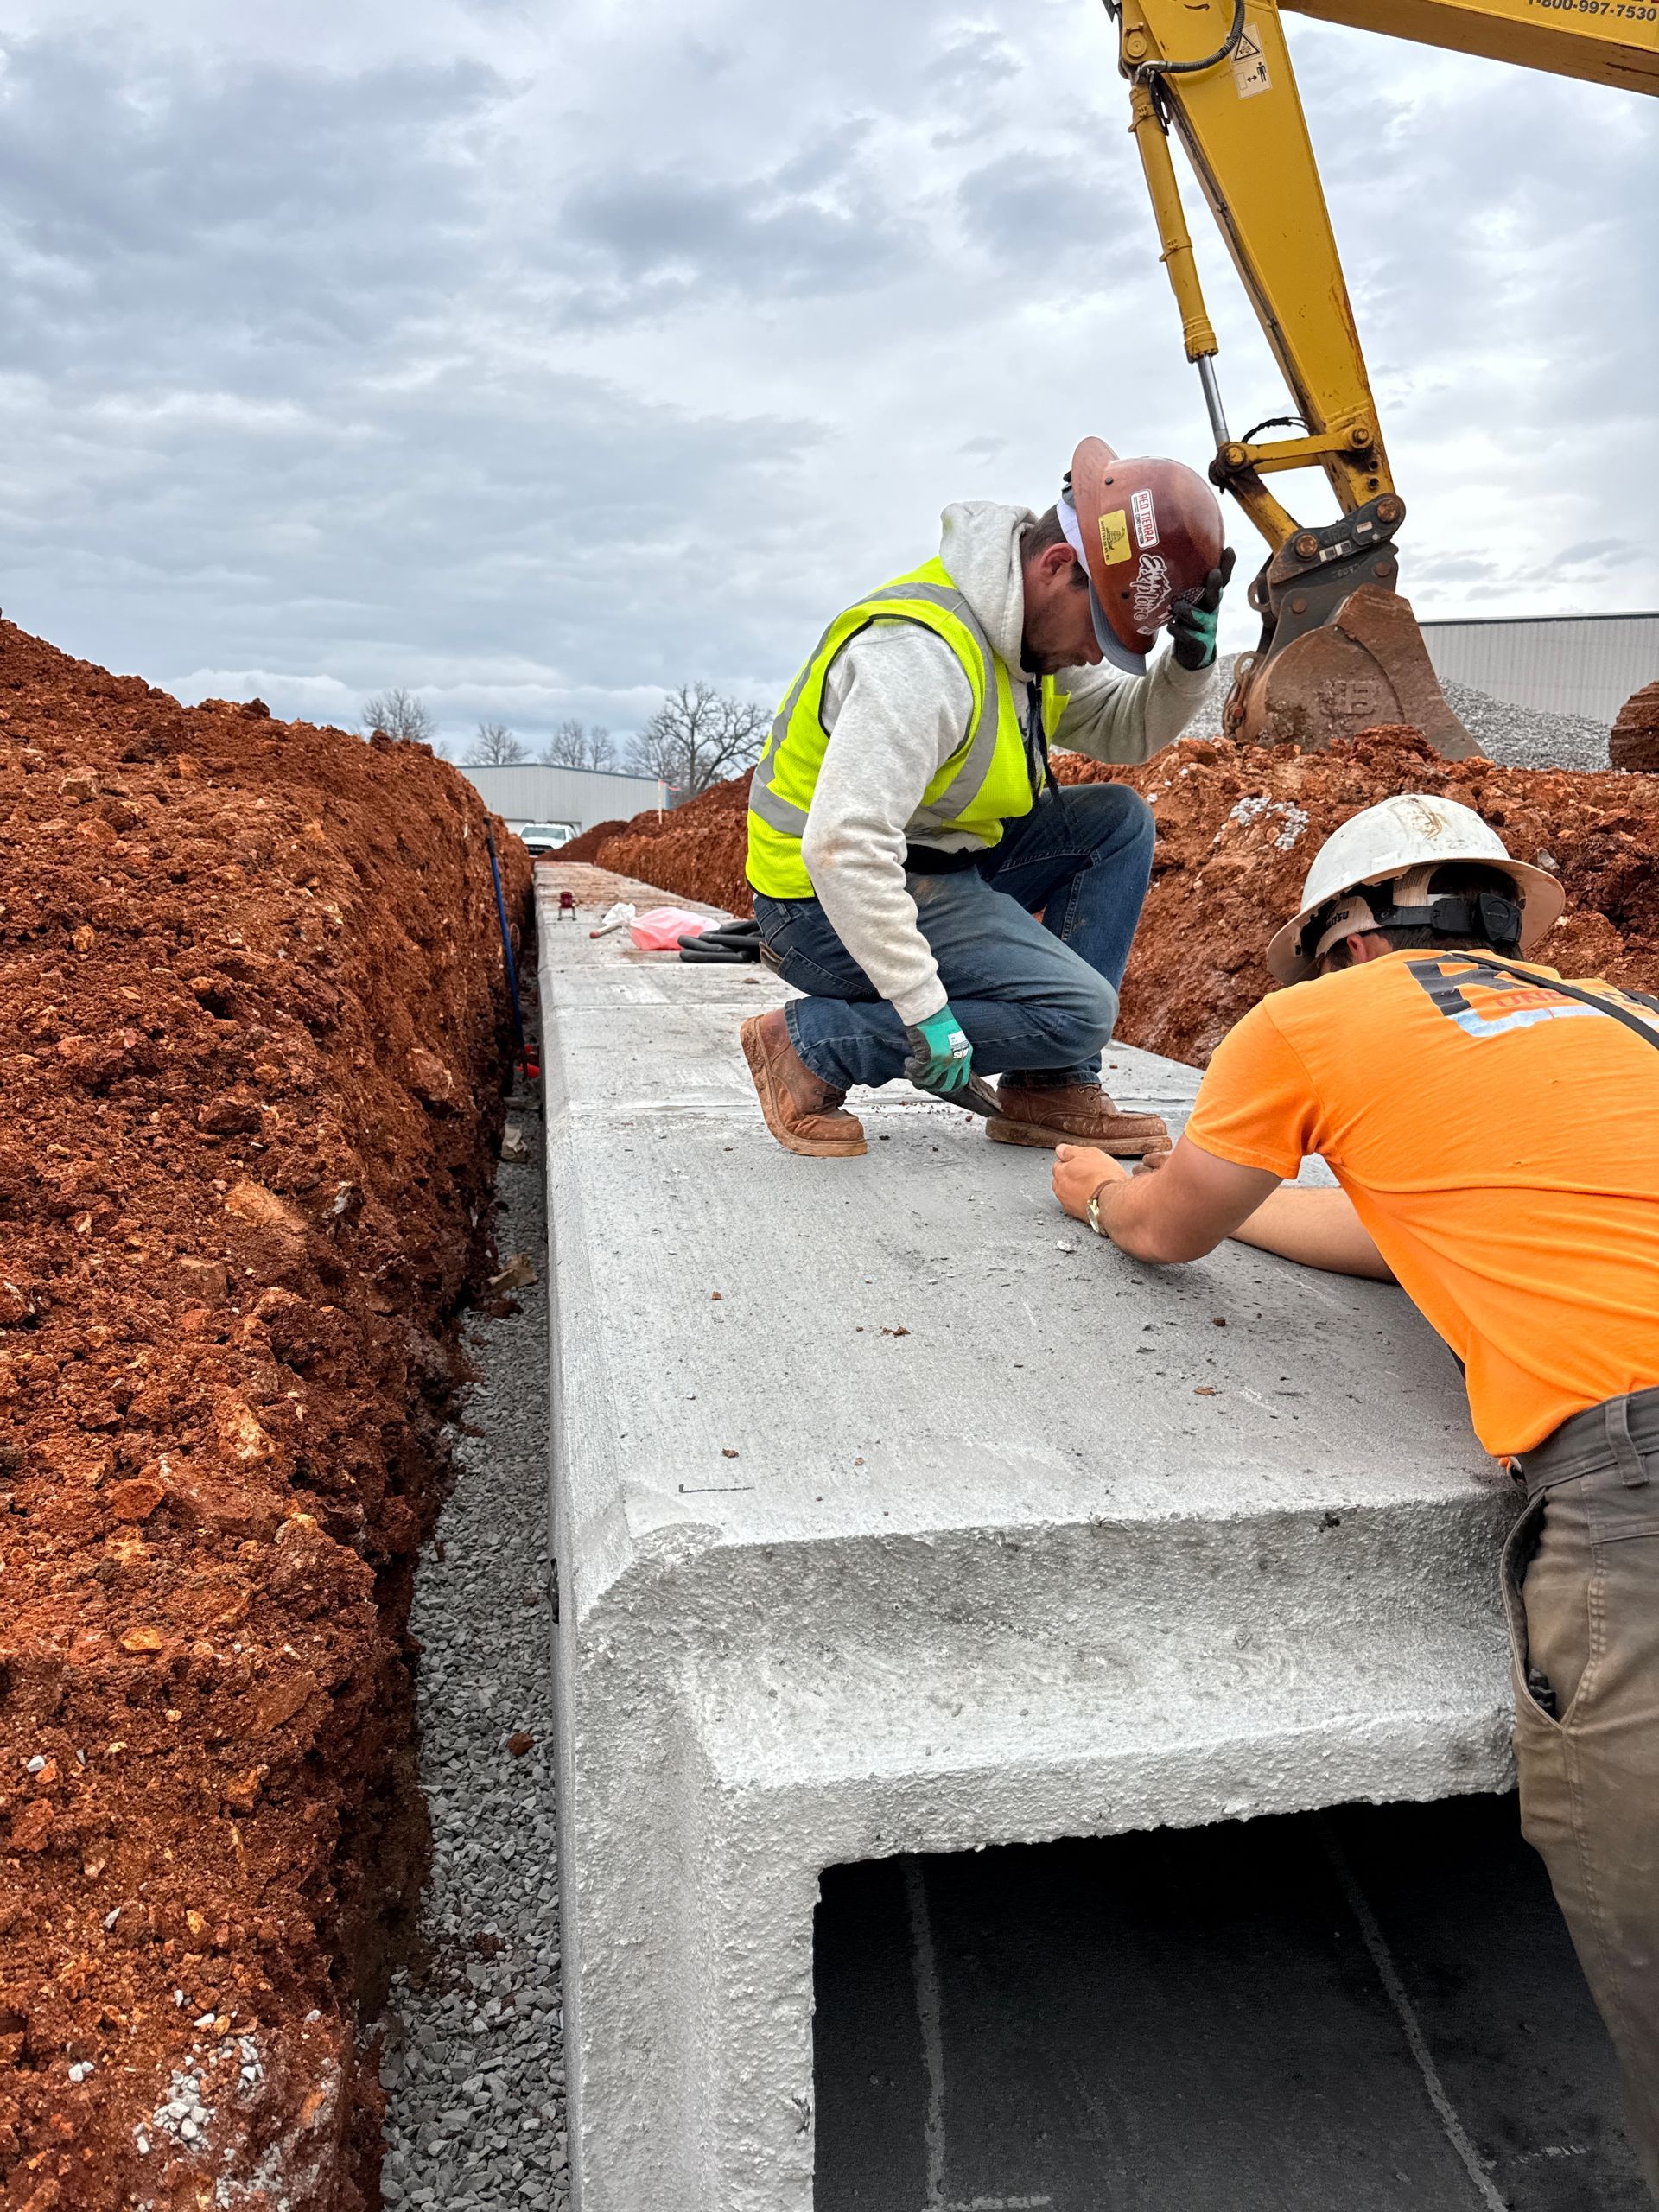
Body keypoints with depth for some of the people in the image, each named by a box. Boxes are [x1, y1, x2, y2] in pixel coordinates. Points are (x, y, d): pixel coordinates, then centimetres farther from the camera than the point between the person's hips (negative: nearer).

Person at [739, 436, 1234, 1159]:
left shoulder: (1038, 632, 5)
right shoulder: (922, 655, -27)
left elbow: (1126, 729, 18)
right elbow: (844, 846, -33)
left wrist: (1190, 664, -4)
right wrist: (926, 1011, -31)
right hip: (829, 907, -10)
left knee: (1117, 821, 5)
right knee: (1078, 1009, -17)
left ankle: (1051, 1090, 2)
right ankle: (810, 1043, -9)